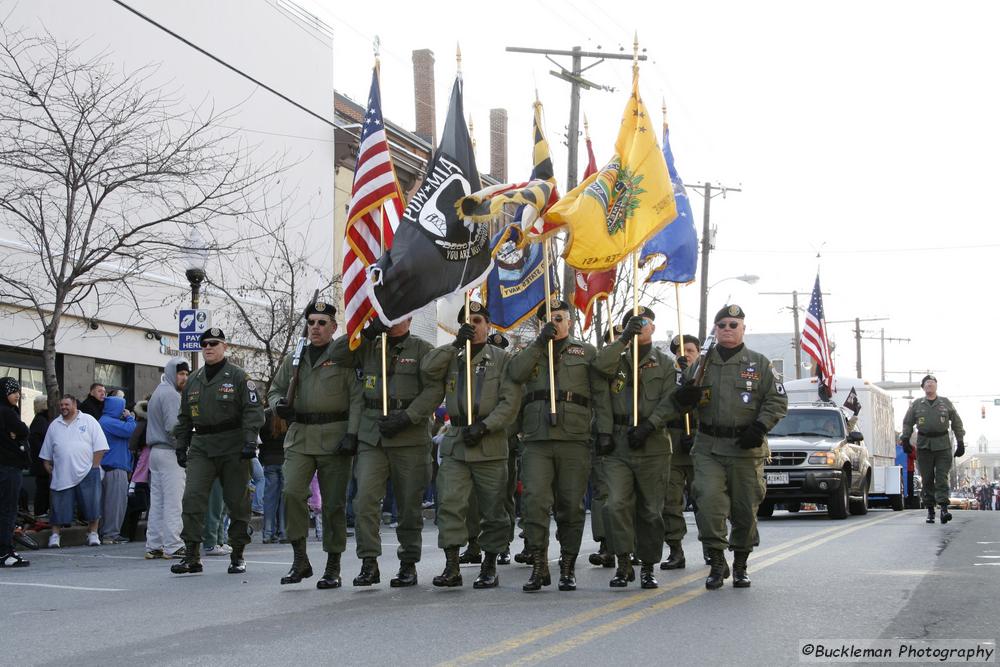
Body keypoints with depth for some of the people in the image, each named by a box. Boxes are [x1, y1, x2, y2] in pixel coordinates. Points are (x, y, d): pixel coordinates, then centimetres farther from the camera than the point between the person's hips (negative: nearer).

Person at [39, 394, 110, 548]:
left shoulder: (89, 421, 3)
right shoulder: (54, 426, 14)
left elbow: (99, 447, -2)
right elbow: (47, 453, 20)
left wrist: (94, 466, -7)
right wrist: (48, 466, 9)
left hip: (86, 473, -2)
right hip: (62, 475, 2)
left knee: (92, 505, -3)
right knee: (59, 508, 2)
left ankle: (93, 533, 7)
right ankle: (55, 535, 10)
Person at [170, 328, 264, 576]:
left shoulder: (238, 376, -1)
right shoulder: (193, 380, 15)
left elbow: (253, 411, -7)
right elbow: (184, 417, 22)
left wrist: (250, 441, -17)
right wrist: (181, 446, 15)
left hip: (233, 447, -4)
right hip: (201, 447, 4)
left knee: (237, 502, 4)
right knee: (192, 497, -10)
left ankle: (237, 555, 16)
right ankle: (191, 556, -9)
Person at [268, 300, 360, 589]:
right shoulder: (293, 360, 15)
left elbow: (357, 398, -4)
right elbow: (275, 389, 25)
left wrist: (352, 434, -14)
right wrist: (278, 404, 1)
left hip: (334, 438, -3)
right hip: (300, 436, 4)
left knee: (333, 503, 1)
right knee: (292, 492, -14)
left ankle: (333, 567, 10)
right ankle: (299, 559, -3)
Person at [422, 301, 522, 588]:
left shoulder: (501, 359, 5)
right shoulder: (452, 357, 15)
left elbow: (510, 401, -4)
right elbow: (429, 368, -6)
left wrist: (484, 426, -14)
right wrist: (456, 343, -13)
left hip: (490, 444, -2)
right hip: (455, 443, 2)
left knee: (492, 509, 3)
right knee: (449, 503, -9)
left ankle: (489, 567, 14)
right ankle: (451, 567, -6)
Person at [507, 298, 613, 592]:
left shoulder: (586, 352, 14)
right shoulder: (531, 352, 19)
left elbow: (601, 393, 7)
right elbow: (515, 373, -3)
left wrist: (605, 430, -3)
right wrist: (540, 342, -6)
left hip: (574, 438, -1)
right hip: (537, 439, 1)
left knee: (571, 506, 1)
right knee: (534, 500, -11)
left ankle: (568, 568, 10)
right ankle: (539, 566, -5)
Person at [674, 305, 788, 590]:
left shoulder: (759, 364, 7)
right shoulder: (702, 363, 11)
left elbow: (777, 400, 5)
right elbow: (683, 402, 13)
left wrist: (759, 427, -10)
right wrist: (685, 394, -12)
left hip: (746, 449, 0)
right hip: (708, 448, 1)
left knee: (745, 509, 6)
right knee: (708, 502, -15)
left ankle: (740, 566, 22)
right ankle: (717, 563, -5)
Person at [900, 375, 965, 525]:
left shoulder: (946, 403, 10)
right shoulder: (916, 404, 11)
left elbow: (957, 422, 13)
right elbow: (907, 423, 15)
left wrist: (960, 442, 8)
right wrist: (905, 439, 2)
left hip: (943, 445, -1)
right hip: (924, 445, 1)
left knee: (942, 477, -10)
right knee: (927, 479, 1)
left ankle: (943, 507, -18)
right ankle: (930, 510, 6)